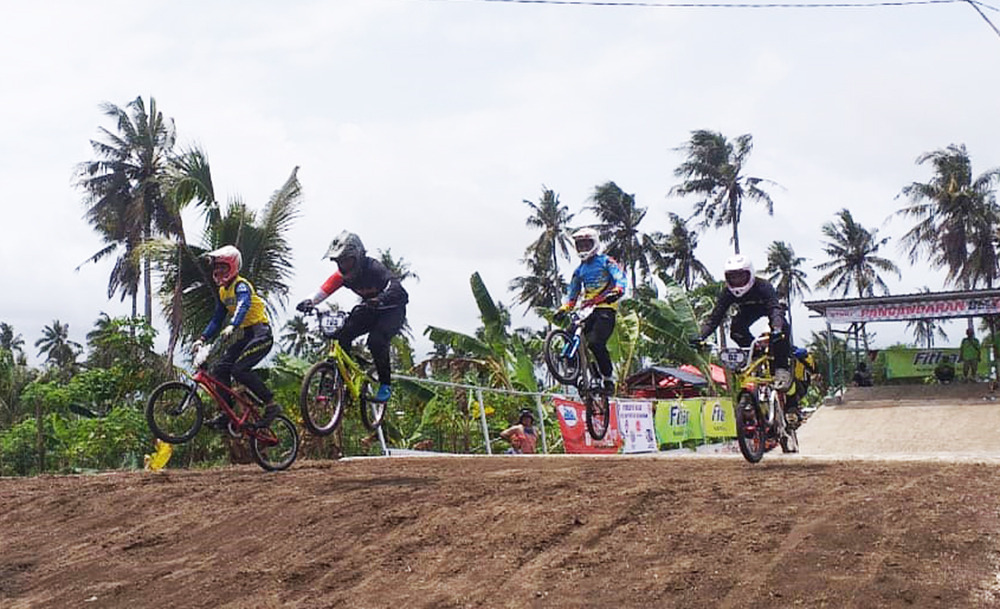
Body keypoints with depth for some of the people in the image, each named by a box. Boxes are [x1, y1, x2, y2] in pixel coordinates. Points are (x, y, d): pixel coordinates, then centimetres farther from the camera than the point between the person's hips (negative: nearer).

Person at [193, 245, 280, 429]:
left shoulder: (241, 285, -13)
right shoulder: (223, 291, 15)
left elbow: (244, 305, -34)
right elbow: (217, 319, 20)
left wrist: (232, 326, -51)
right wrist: (202, 338, 7)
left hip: (260, 334, -9)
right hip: (245, 337, 9)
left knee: (239, 369, -24)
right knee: (220, 368, -2)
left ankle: (272, 405, -15)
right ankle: (226, 414, 4)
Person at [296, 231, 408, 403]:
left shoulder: (373, 268, -29)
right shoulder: (342, 275, -10)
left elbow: (395, 285, -44)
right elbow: (323, 290, -16)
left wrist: (379, 299, -64)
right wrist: (308, 302, -37)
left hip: (392, 309, -6)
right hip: (370, 310, 6)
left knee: (376, 340, -30)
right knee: (342, 335, -14)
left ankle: (385, 384, -12)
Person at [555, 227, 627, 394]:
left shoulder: (606, 261, 5)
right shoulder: (579, 270, 22)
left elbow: (620, 277, -9)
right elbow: (573, 293, 25)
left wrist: (617, 291, -30)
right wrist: (564, 308, 9)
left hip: (607, 307, -6)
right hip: (588, 310, 6)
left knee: (596, 343, -22)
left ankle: (608, 379, -8)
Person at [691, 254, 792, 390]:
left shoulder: (763, 287, -37)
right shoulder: (727, 293, -26)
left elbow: (775, 309, -51)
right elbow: (715, 317, -28)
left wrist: (777, 330, -71)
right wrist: (700, 337, -44)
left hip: (767, 307, -3)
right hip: (748, 311, 4)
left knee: (781, 327, -34)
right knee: (736, 329, -28)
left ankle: (782, 370, -25)